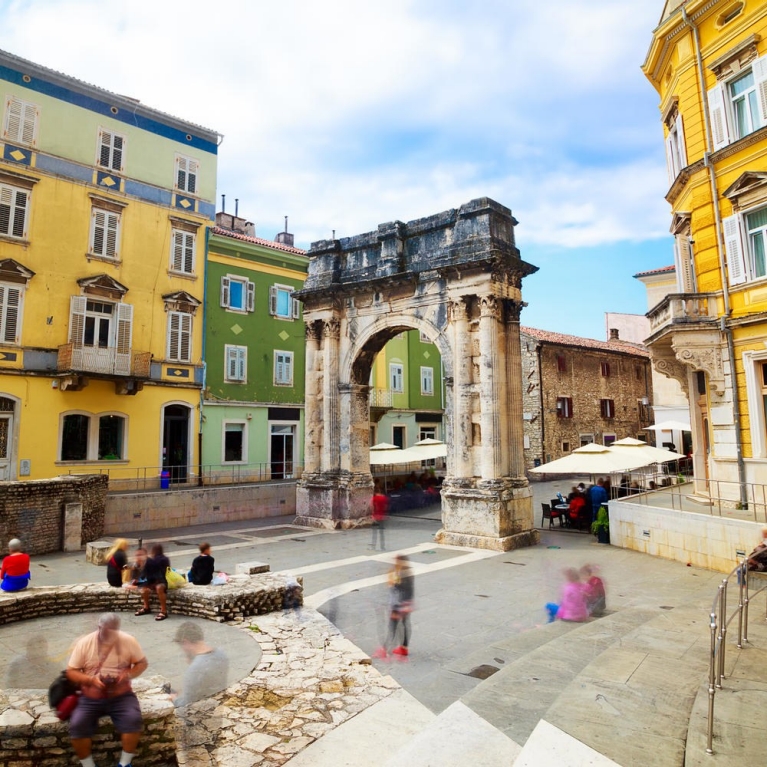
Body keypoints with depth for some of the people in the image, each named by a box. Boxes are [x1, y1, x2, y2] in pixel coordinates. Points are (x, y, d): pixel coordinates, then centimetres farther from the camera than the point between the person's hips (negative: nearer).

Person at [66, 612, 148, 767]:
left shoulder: (128, 641, -7)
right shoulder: (84, 642, -6)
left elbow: (142, 663, 2)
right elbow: (71, 671, -2)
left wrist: (127, 675, -17)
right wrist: (91, 680, -19)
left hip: (121, 695, -1)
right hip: (90, 697, 1)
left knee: (133, 720, -26)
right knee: (77, 725, -25)